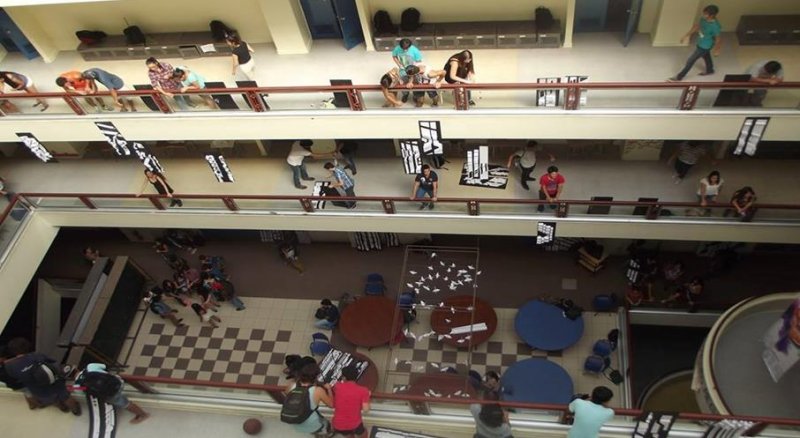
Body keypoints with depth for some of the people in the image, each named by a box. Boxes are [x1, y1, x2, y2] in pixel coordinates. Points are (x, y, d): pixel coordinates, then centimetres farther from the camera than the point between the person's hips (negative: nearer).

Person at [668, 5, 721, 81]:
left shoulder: (715, 26, -35)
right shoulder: (704, 19, -15)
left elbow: (718, 40, -21)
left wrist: (716, 50, -9)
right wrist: (687, 35, 10)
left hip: (704, 47, -8)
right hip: (700, 43, 8)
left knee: (690, 61, 4)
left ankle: (679, 77, 20)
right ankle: (710, 71, 58)